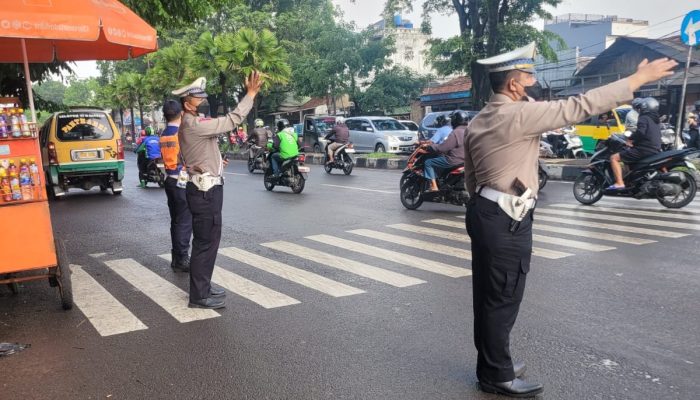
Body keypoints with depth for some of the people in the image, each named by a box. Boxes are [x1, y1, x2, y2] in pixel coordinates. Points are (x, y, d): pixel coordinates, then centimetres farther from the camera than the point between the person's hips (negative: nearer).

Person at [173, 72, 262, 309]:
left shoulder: (195, 124, 16)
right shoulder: (192, 125, -17)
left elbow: (224, 123, 20)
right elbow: (231, 121, -21)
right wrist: (251, 94, -18)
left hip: (207, 188, 11)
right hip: (205, 190, -11)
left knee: (208, 240, 17)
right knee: (205, 242, -4)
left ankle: (203, 287, 28)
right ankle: (199, 296, 4)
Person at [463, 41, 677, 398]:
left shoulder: (477, 123, 12)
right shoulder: (518, 115, -16)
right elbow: (579, 107, -15)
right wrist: (638, 78, -6)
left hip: (485, 212, 10)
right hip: (507, 220, -10)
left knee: (488, 295, 16)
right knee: (502, 298, 2)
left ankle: (492, 364, 31)